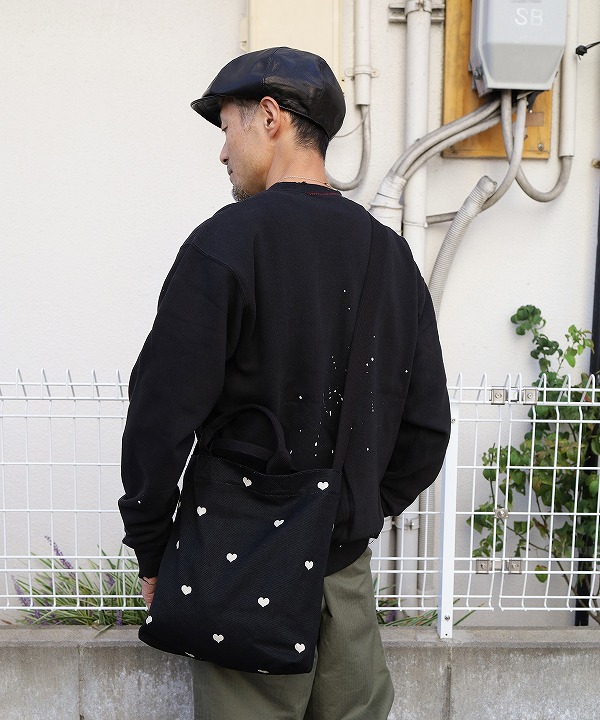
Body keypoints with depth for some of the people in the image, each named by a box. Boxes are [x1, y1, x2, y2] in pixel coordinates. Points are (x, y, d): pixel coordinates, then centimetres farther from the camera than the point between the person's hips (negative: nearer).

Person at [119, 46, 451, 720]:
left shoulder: (227, 241, -15)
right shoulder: (390, 252, 3)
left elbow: (162, 416, -17)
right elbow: (427, 426, 5)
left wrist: (150, 548, -3)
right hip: (349, 568, 5)